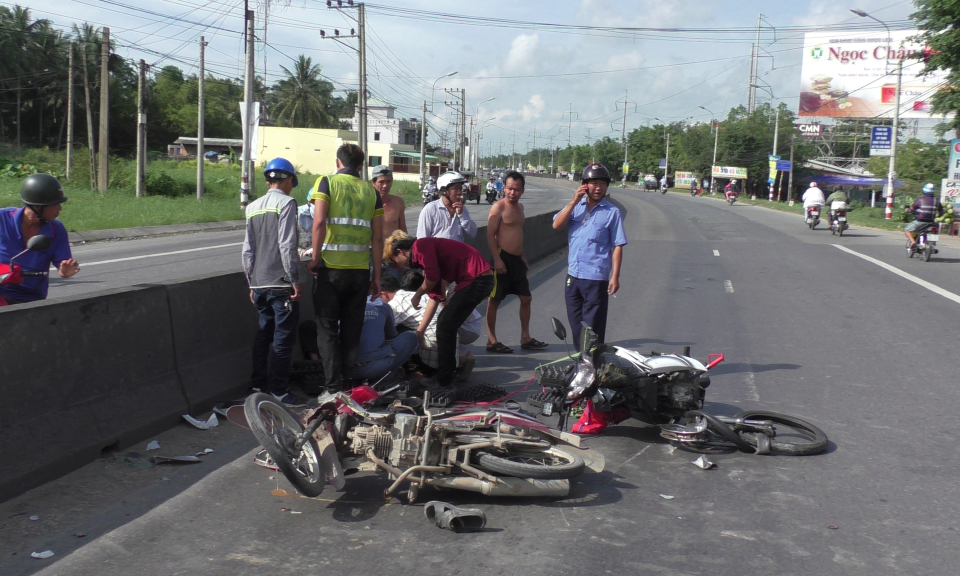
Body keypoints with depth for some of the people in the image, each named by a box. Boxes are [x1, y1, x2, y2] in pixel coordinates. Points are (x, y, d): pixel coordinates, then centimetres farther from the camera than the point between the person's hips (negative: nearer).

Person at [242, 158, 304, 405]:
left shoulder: (253, 207, 13)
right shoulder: (286, 203, -8)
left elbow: (247, 249, 14)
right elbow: (287, 246, -15)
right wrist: (295, 280, -12)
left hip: (259, 283, 7)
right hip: (281, 283, -7)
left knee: (263, 334, 15)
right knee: (283, 337, -2)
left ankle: (259, 386, 20)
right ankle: (278, 392, -1)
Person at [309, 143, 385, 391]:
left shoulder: (327, 182, 1)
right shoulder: (371, 191, 9)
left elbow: (319, 222, -14)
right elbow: (378, 238, 5)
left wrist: (315, 257, -5)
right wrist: (376, 276, 10)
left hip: (331, 267, -3)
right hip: (360, 269, 3)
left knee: (327, 328, 6)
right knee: (352, 329, 12)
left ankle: (333, 385, 3)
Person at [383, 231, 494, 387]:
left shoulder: (421, 245, -6)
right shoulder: (423, 254, 22)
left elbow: (433, 277, -18)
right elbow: (435, 296, 23)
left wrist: (417, 295, 2)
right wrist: (420, 330, 24)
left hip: (477, 279, -10)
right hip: (480, 279, 10)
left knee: (445, 326, -5)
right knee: (445, 324, 18)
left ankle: (444, 380, 3)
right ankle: (448, 371, 28)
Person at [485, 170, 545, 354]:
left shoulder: (519, 207, 14)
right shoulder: (498, 207, -10)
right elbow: (490, 235, -15)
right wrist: (497, 259, -21)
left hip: (517, 259, 8)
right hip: (503, 258, -8)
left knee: (526, 298, 12)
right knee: (495, 300, 0)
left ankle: (525, 338, 23)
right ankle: (492, 341, 7)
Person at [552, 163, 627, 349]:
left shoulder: (612, 212, -3)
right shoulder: (575, 207, 9)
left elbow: (617, 246, -5)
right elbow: (556, 225, -5)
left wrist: (615, 276, -11)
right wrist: (574, 202, -11)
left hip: (596, 278, -4)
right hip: (573, 275, 5)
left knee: (593, 326, -1)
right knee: (575, 323, 14)